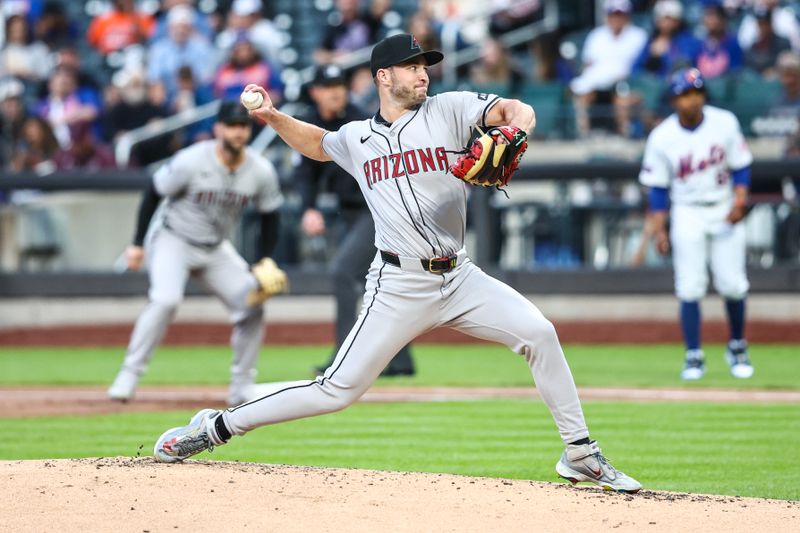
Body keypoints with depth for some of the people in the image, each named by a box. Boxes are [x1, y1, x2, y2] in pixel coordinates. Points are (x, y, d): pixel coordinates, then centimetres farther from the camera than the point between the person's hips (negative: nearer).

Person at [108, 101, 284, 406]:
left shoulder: (261, 171, -10)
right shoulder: (191, 161, -22)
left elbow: (270, 217, 4)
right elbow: (153, 195, -12)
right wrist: (138, 244, -13)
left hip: (216, 249, 5)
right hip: (173, 240, -5)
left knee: (252, 303, -5)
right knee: (166, 299, -28)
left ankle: (241, 388, 8)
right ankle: (128, 376, -19)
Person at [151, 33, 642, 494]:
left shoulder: (447, 110, 2)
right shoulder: (357, 138, 7)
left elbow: (517, 110, -10)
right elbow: (316, 143, 28)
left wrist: (515, 127, -33)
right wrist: (272, 117, 11)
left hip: (461, 278, 2)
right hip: (400, 287, -2)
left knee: (540, 333, -15)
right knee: (339, 390, -6)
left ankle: (580, 454, -1)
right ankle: (214, 428, 7)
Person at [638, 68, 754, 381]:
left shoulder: (725, 123, -7)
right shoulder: (661, 138, -9)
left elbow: (741, 166, 1)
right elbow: (657, 188, -3)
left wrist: (739, 202, -14)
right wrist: (658, 230, -8)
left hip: (725, 211, 1)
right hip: (688, 214, -1)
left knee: (733, 284, 1)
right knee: (690, 288, -7)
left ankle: (737, 347, 22)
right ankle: (694, 356, 0)